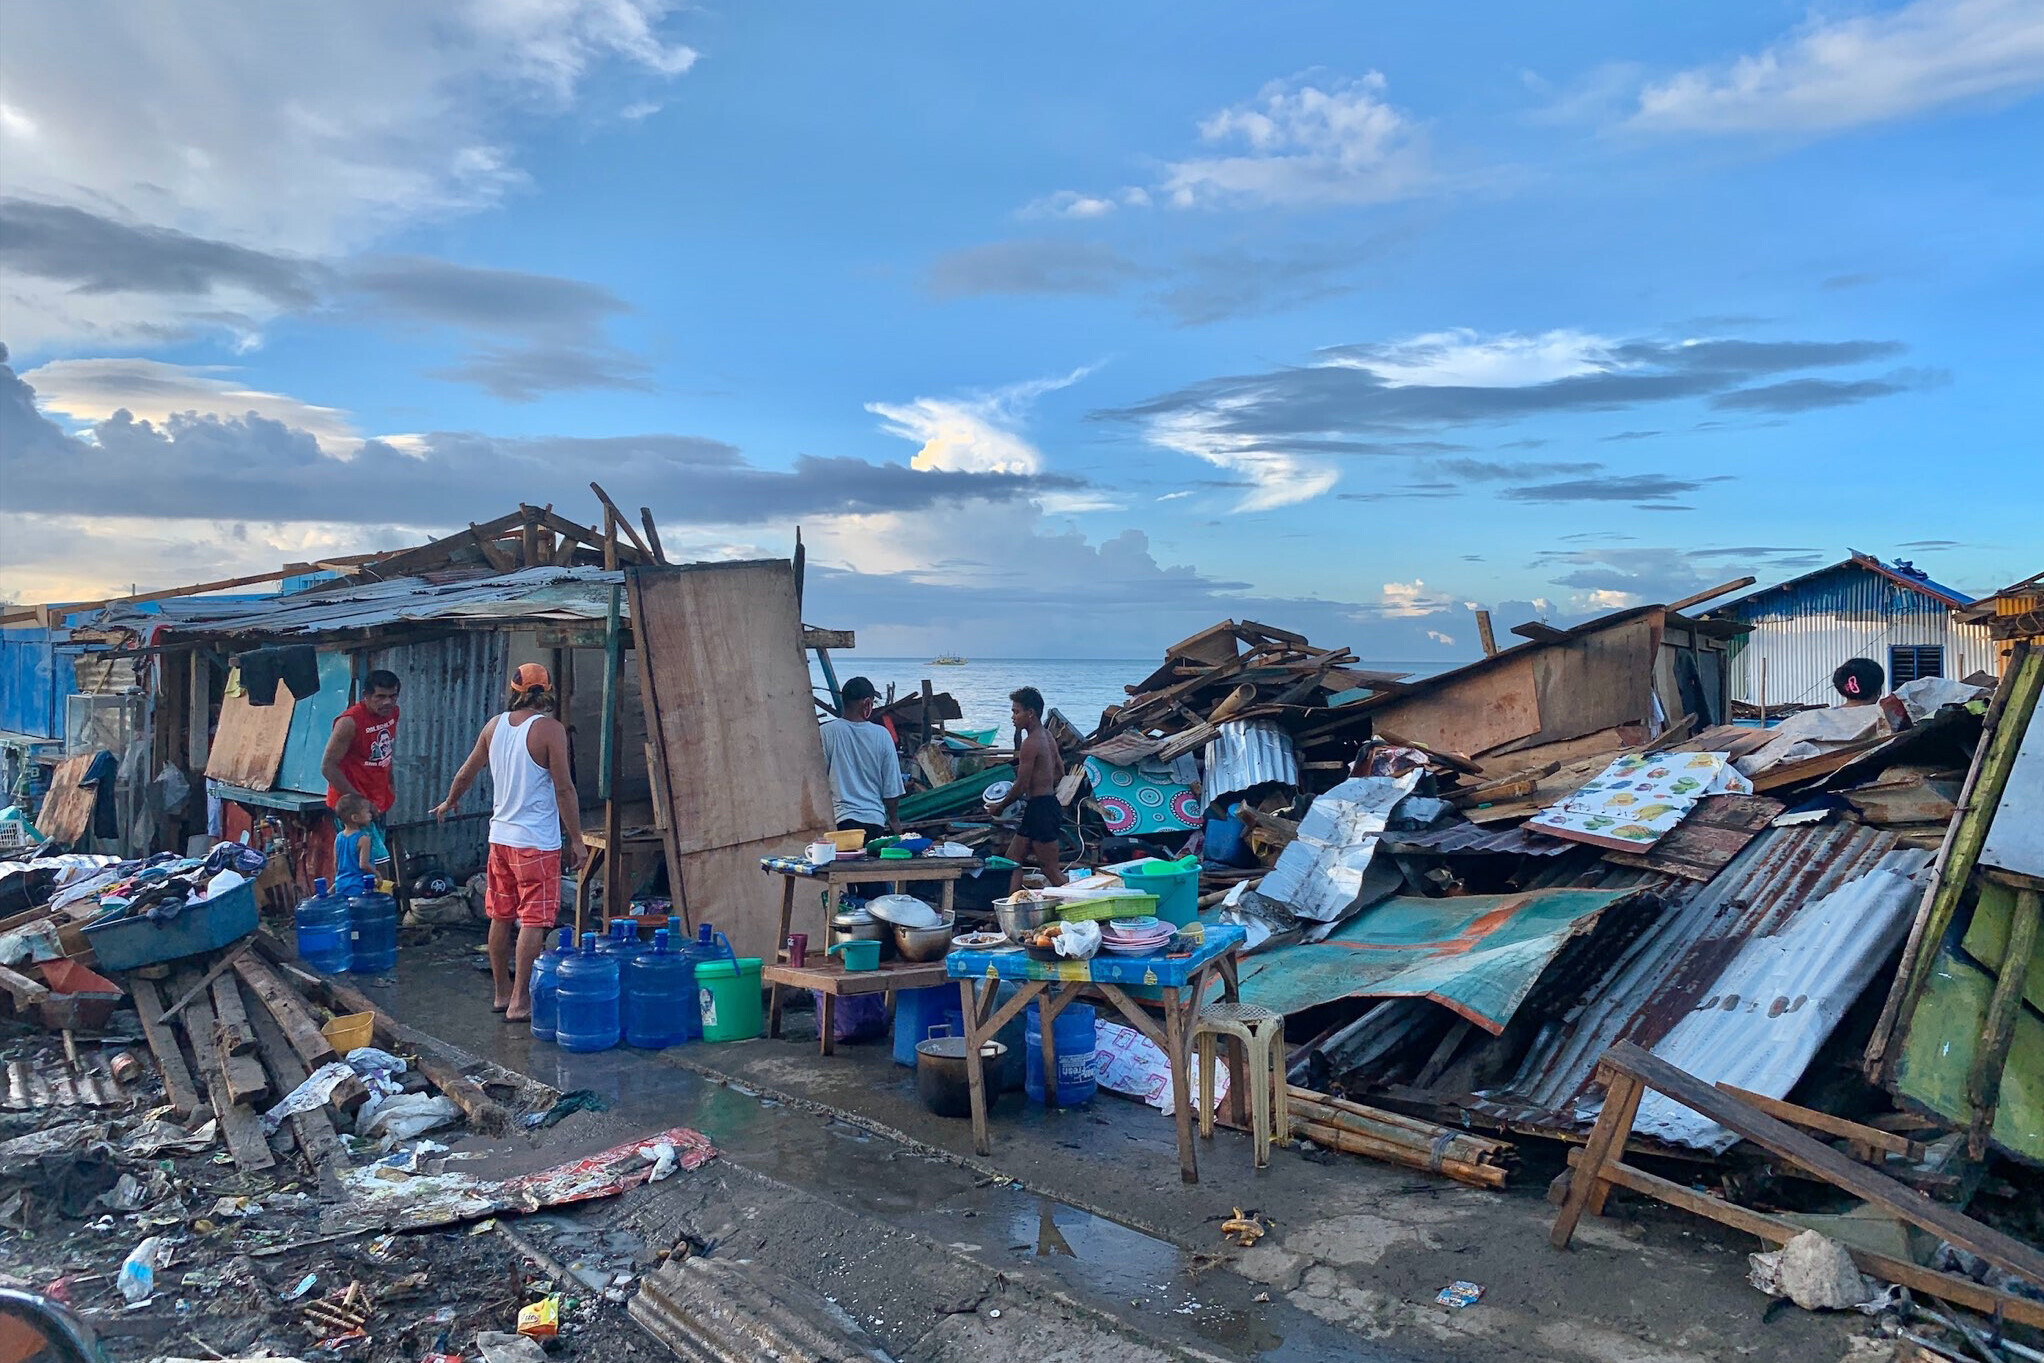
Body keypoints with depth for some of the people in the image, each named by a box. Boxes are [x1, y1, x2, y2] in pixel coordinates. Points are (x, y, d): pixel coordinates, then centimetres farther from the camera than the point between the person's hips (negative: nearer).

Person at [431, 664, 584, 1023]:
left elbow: (467, 771, 19)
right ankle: (519, 1002, -3)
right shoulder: (549, 728, -13)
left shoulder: (495, 725, 6)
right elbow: (564, 789, -14)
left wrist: (449, 802, 38)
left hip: (500, 836, 7)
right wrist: (576, 840, -8)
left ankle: (502, 993, 25)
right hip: (537, 841, -7)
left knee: (501, 917, 15)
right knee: (533, 921, -2)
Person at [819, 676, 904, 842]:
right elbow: (892, 788, 3)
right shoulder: (881, 735, -2)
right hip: (875, 819, 2)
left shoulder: (826, 732, -6)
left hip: (840, 819, -1)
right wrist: (894, 819, 19)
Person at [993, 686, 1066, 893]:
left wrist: (1000, 806, -2)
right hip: (1049, 803, 10)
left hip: (1039, 808, -10)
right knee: (1013, 858, 14)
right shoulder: (1048, 736, 11)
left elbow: (1021, 786, -17)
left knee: (1051, 869, -3)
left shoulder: (1030, 743, -18)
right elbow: (1059, 773, 21)